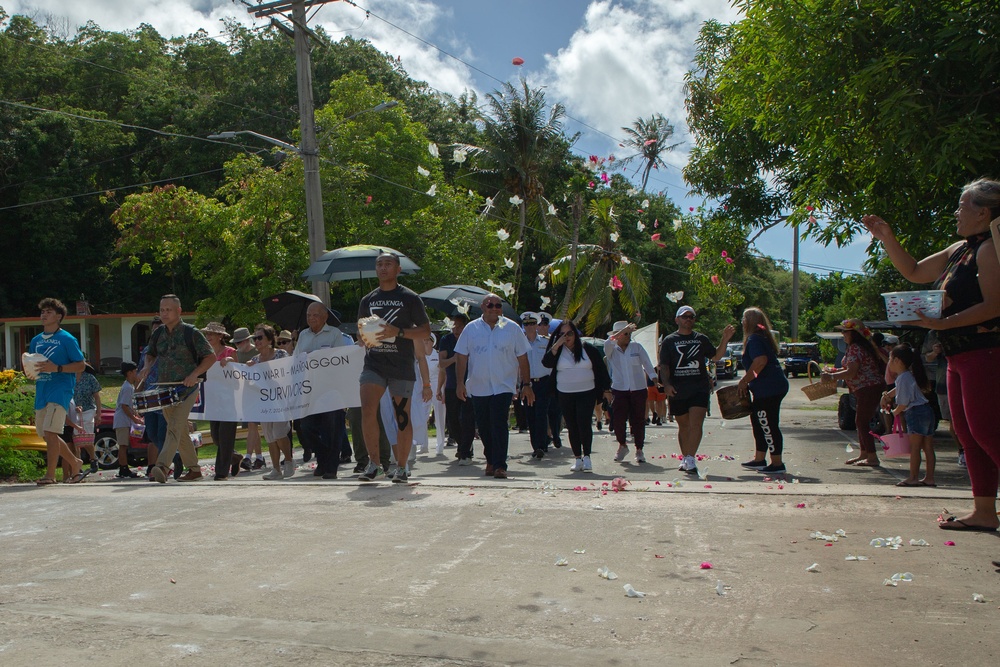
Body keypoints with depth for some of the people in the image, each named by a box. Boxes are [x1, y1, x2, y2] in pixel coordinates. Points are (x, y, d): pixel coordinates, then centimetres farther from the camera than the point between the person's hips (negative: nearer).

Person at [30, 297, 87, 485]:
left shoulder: (67, 339, -3)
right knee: (46, 435, 10)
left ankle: (50, 474, -8)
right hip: (41, 390, 7)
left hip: (60, 389, -7)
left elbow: (81, 364, -5)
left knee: (50, 432, -15)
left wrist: (57, 368, -18)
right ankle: (75, 463, 25)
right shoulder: (36, 341, 16)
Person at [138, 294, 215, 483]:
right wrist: (147, 367, 4)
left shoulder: (191, 333, -7)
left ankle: (162, 466, -30)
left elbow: (211, 357, -6)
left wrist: (195, 374, -19)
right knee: (180, 431, 12)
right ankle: (194, 469, 21)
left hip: (186, 388, -6)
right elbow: (150, 354, 26)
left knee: (175, 427, -18)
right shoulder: (158, 333, 9)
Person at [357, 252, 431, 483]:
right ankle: (373, 463, -3)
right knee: (367, 410, -14)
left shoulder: (409, 298, 2)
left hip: (401, 366, -3)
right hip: (374, 363, 3)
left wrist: (398, 332, -15)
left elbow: (425, 330, 0)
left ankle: (401, 468, 14)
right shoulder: (368, 299, 14)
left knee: (402, 417, 2)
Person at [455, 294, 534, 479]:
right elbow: (462, 357, 6)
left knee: (499, 426, -12)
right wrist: (460, 382, -2)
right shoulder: (471, 328, 6)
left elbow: (522, 358, 5)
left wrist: (526, 384, 2)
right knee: (484, 427, 10)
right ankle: (491, 461, 27)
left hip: (503, 387, -2)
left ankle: (500, 465, -9)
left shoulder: (512, 328, 3)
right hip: (478, 387, 2)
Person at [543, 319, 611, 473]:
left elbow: (601, 368, 8)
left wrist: (606, 388, 6)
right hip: (565, 395, 2)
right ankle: (578, 459, 14)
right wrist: (556, 345, -19)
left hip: (586, 393, -2)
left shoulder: (588, 349, 1)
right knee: (572, 427, 5)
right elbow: (546, 363, -14)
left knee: (584, 423, -14)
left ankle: (587, 456, -5)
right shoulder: (557, 350, 3)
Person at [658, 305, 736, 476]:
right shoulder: (669, 341, 5)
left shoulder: (701, 339, 12)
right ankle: (685, 459, 27)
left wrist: (725, 339, 4)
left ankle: (690, 460, -21)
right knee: (683, 426, 12)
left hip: (699, 389, 0)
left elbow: (716, 356, 18)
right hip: (677, 390, 0)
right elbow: (664, 365, 0)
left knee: (696, 424, -15)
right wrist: (666, 383, -15)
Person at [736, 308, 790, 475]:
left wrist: (744, 381, -18)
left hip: (768, 389, -11)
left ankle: (777, 464, -1)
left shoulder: (754, 339, -13)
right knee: (759, 424, 17)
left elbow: (760, 361, -27)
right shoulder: (763, 337, 19)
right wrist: (746, 381, 21)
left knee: (768, 426, -6)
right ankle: (759, 460, 25)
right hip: (773, 387, 11)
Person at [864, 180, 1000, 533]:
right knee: (966, 433, 9)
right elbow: (913, 272, 24)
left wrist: (943, 323, -24)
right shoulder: (959, 249, 17)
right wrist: (886, 238, 15)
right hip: (959, 356, 10)